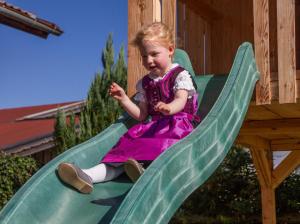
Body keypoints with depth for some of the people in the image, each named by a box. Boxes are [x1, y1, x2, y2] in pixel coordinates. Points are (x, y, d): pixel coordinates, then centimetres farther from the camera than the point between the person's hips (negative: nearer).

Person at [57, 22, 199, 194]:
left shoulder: (180, 75, 2)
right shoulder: (144, 83, 19)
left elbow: (181, 100, -18)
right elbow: (142, 116, 18)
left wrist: (169, 107, -42)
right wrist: (123, 99, 5)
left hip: (178, 124, -5)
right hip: (154, 126, 5)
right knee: (127, 148, -19)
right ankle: (88, 176, -39)